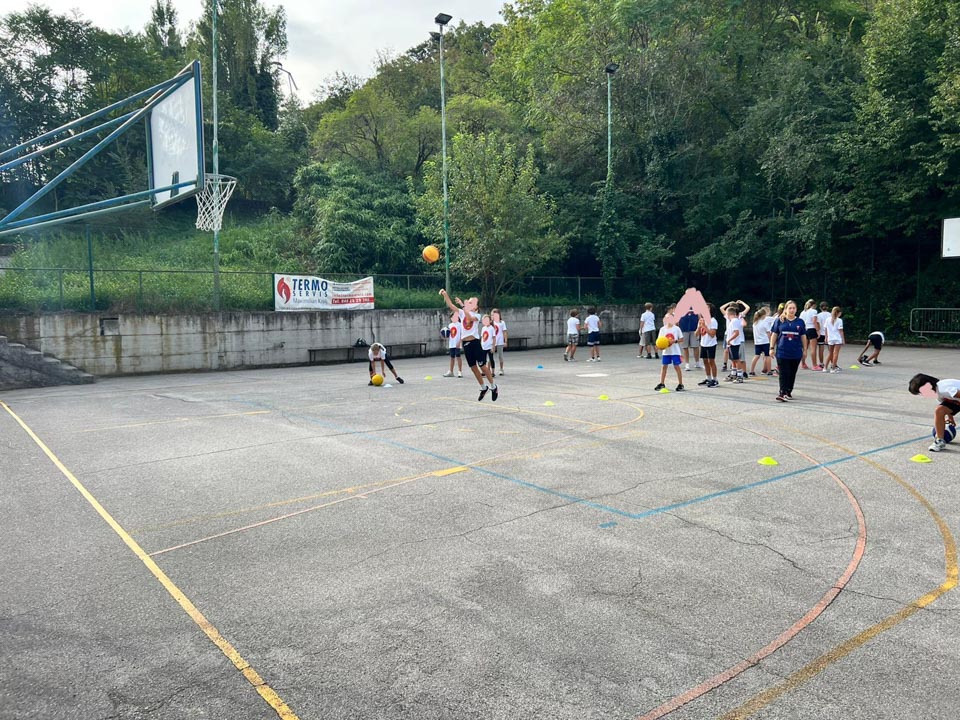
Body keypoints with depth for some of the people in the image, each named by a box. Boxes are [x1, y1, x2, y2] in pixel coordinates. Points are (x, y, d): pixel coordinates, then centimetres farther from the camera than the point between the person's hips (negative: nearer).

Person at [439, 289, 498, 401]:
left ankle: (493, 387, 11)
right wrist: (445, 295, -15)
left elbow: (470, 318, -26)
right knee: (473, 368, 10)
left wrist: (463, 306, -31)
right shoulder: (462, 313, 9)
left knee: (482, 366, -3)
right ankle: (484, 388, 24)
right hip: (465, 344, 5)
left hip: (475, 343, -5)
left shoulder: (477, 315, -3)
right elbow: (450, 305, -1)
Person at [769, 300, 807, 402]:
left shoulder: (800, 322, 5)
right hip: (782, 352, -2)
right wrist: (772, 348, 0)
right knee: (783, 373, -5)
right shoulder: (779, 320, 1)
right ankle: (782, 393, -8)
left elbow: (803, 336, 10)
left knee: (792, 374, 10)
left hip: (796, 353, 2)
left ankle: (789, 392, 22)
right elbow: (774, 335, 3)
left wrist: (805, 350, 9)